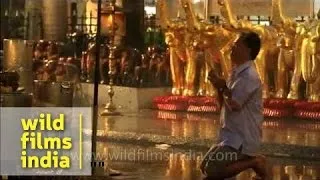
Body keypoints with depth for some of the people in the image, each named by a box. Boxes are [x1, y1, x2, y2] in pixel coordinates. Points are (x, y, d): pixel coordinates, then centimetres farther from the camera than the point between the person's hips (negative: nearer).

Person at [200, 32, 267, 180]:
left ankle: (254, 162, -5)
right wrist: (220, 87, -1)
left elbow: (233, 104, -22)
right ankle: (249, 159, 13)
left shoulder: (249, 76, -19)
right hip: (234, 135, 10)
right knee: (205, 166, 13)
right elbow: (225, 104, 17)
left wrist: (223, 87, -5)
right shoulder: (237, 73, 12)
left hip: (243, 138, -10)